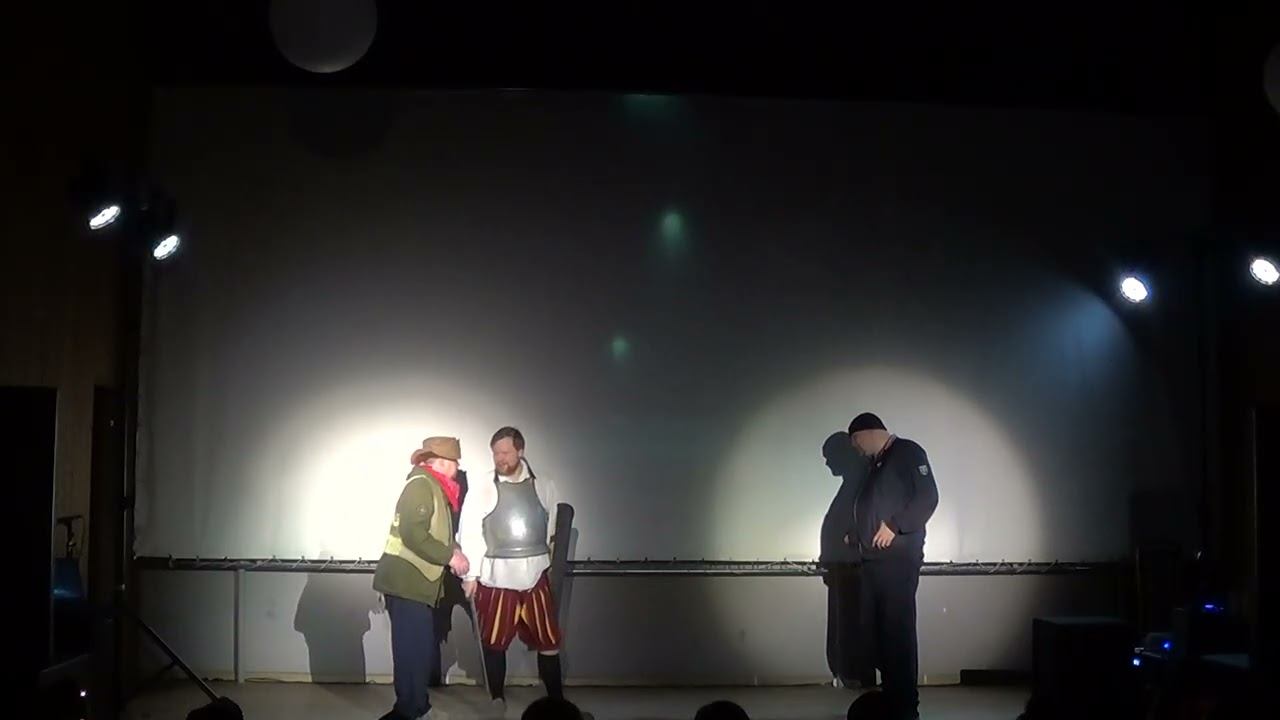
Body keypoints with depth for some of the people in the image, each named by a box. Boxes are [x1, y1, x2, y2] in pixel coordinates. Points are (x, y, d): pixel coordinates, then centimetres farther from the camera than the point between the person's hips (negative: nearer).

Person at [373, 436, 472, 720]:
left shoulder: (433, 487, 17)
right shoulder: (421, 485, -14)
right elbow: (414, 535, -23)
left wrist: (453, 553, 7)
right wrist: (450, 555, -16)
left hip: (416, 581, 10)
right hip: (406, 581, -10)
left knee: (422, 647, 14)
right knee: (414, 649, -6)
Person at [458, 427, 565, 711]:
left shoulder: (544, 487, 4)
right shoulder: (483, 489, -4)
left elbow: (553, 525, 13)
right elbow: (469, 533, -4)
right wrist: (470, 574, -6)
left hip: (536, 576, 2)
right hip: (496, 578, -2)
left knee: (548, 641, 4)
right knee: (495, 642, 7)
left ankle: (557, 701, 14)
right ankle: (497, 699, 20)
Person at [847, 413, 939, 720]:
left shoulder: (908, 452, -3)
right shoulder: (875, 464, 23)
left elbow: (928, 497, -13)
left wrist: (894, 526, -16)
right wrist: (857, 535, 19)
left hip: (898, 558, -8)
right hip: (873, 559, 8)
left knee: (898, 631, -7)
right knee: (877, 630, 7)